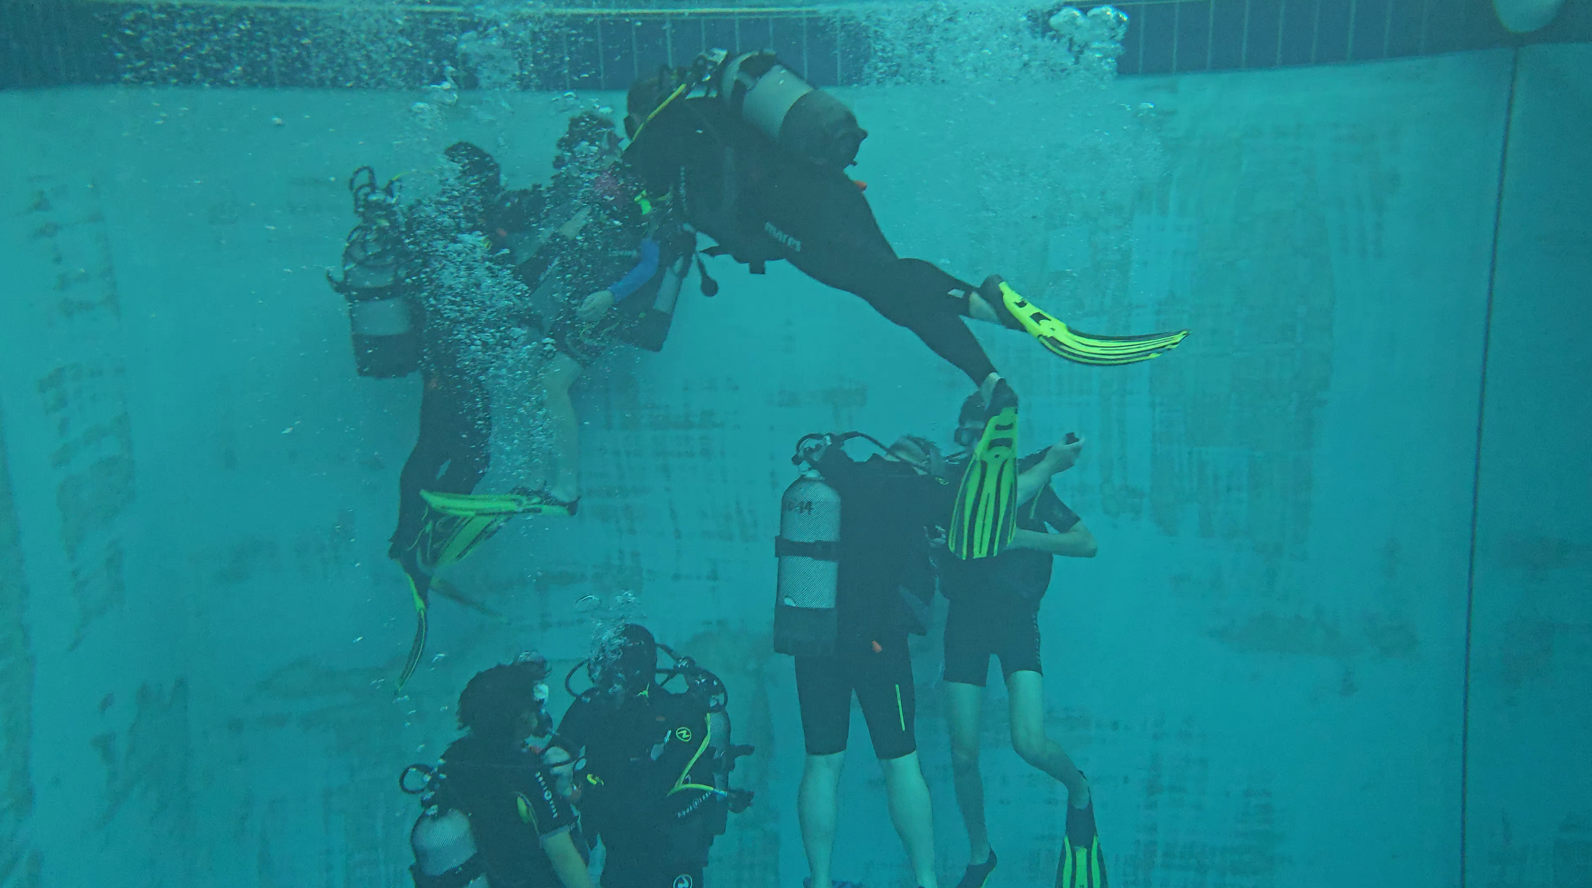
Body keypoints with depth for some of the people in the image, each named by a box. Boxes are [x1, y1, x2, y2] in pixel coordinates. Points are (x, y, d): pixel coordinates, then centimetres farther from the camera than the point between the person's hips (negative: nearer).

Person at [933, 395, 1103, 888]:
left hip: (1015, 614, -2)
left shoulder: (1027, 477, 0)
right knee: (963, 754, 3)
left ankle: (1078, 792, 19)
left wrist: (1021, 537, -17)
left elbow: (1087, 543, -5)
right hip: (964, 619, 2)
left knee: (1030, 742, -17)